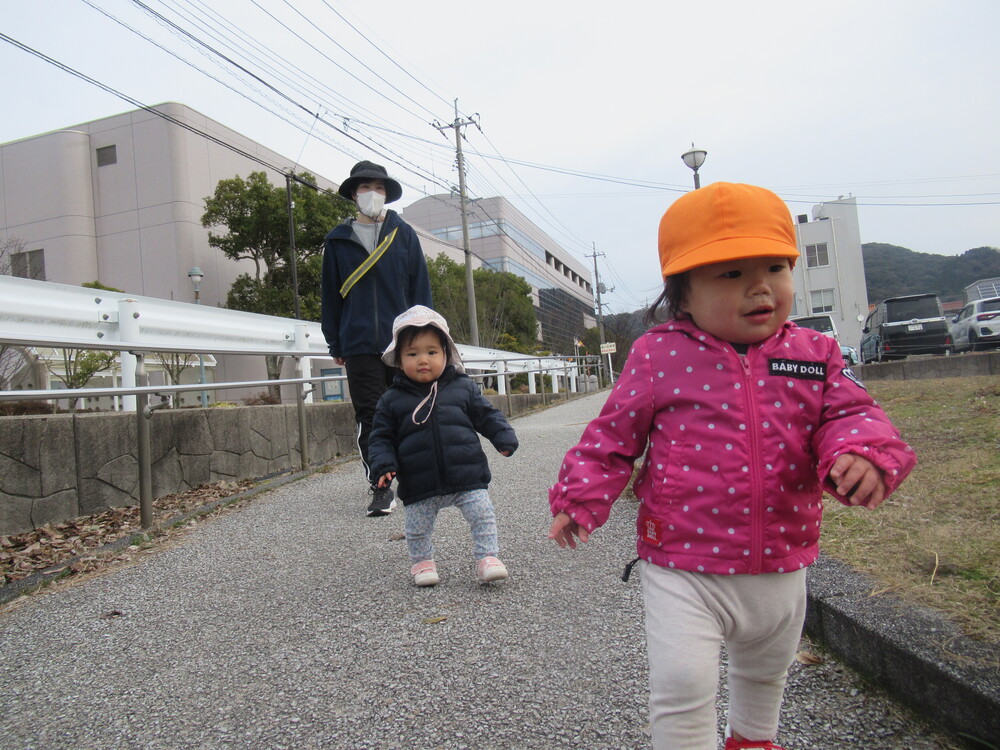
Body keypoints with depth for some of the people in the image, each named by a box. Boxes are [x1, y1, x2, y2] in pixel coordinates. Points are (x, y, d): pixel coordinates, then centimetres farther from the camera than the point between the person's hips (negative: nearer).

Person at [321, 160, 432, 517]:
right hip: (360, 345, 0)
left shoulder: (404, 234, 8)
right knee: (369, 418, -1)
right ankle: (381, 490, 5)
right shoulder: (338, 240, 10)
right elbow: (331, 294, 12)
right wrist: (335, 344, 9)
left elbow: (420, 288, 7)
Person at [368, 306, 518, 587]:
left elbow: (487, 415, 9)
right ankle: (422, 561, 36)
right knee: (417, 529, 12)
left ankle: (487, 557, 17)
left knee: (483, 516, 0)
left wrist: (504, 438, -3)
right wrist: (384, 465, -9)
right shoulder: (392, 400, 1)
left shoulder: (463, 387, 2)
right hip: (420, 486, 1)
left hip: (467, 476, 0)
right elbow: (381, 437, 5)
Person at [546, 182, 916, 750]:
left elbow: (850, 415, -5)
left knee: (766, 671, 29)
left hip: (780, 567, 5)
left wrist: (863, 453, -28)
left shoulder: (815, 354, -4)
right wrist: (581, 499, -11)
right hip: (683, 567, -4)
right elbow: (614, 435, -5)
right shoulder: (660, 357, -11)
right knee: (683, 683, -10)